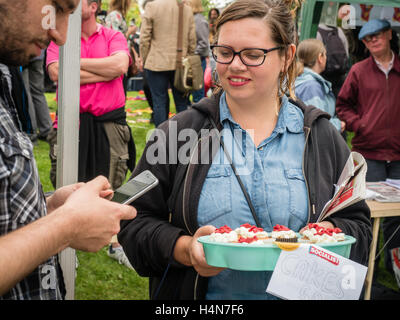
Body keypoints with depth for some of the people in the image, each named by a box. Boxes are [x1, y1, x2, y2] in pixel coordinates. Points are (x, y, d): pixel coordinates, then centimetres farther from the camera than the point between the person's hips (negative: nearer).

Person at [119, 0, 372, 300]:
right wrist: (184, 249, -22)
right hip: (206, 291, -1)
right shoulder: (177, 132, -5)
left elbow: (358, 226, 3)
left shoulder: (323, 137, 0)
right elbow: (136, 222, -5)